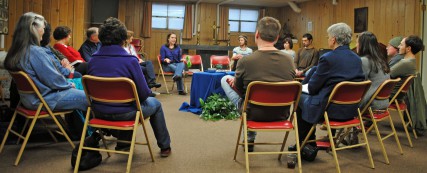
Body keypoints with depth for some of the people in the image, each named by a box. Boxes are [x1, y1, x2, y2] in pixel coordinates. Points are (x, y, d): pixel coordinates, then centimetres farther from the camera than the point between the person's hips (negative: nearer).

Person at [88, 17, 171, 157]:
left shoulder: (93, 60, -4)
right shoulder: (130, 60, -19)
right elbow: (144, 93, -15)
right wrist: (136, 98, 8)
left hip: (99, 112, 5)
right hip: (122, 113, -5)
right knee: (155, 104, 23)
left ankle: (123, 143, 44)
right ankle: (165, 146, 33)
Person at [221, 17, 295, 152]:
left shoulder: (245, 61, -20)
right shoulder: (289, 60, -9)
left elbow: (239, 89, -4)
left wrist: (233, 81, 20)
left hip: (254, 114, -4)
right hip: (282, 114, 4)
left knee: (225, 80, 15)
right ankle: (250, 137, 39)